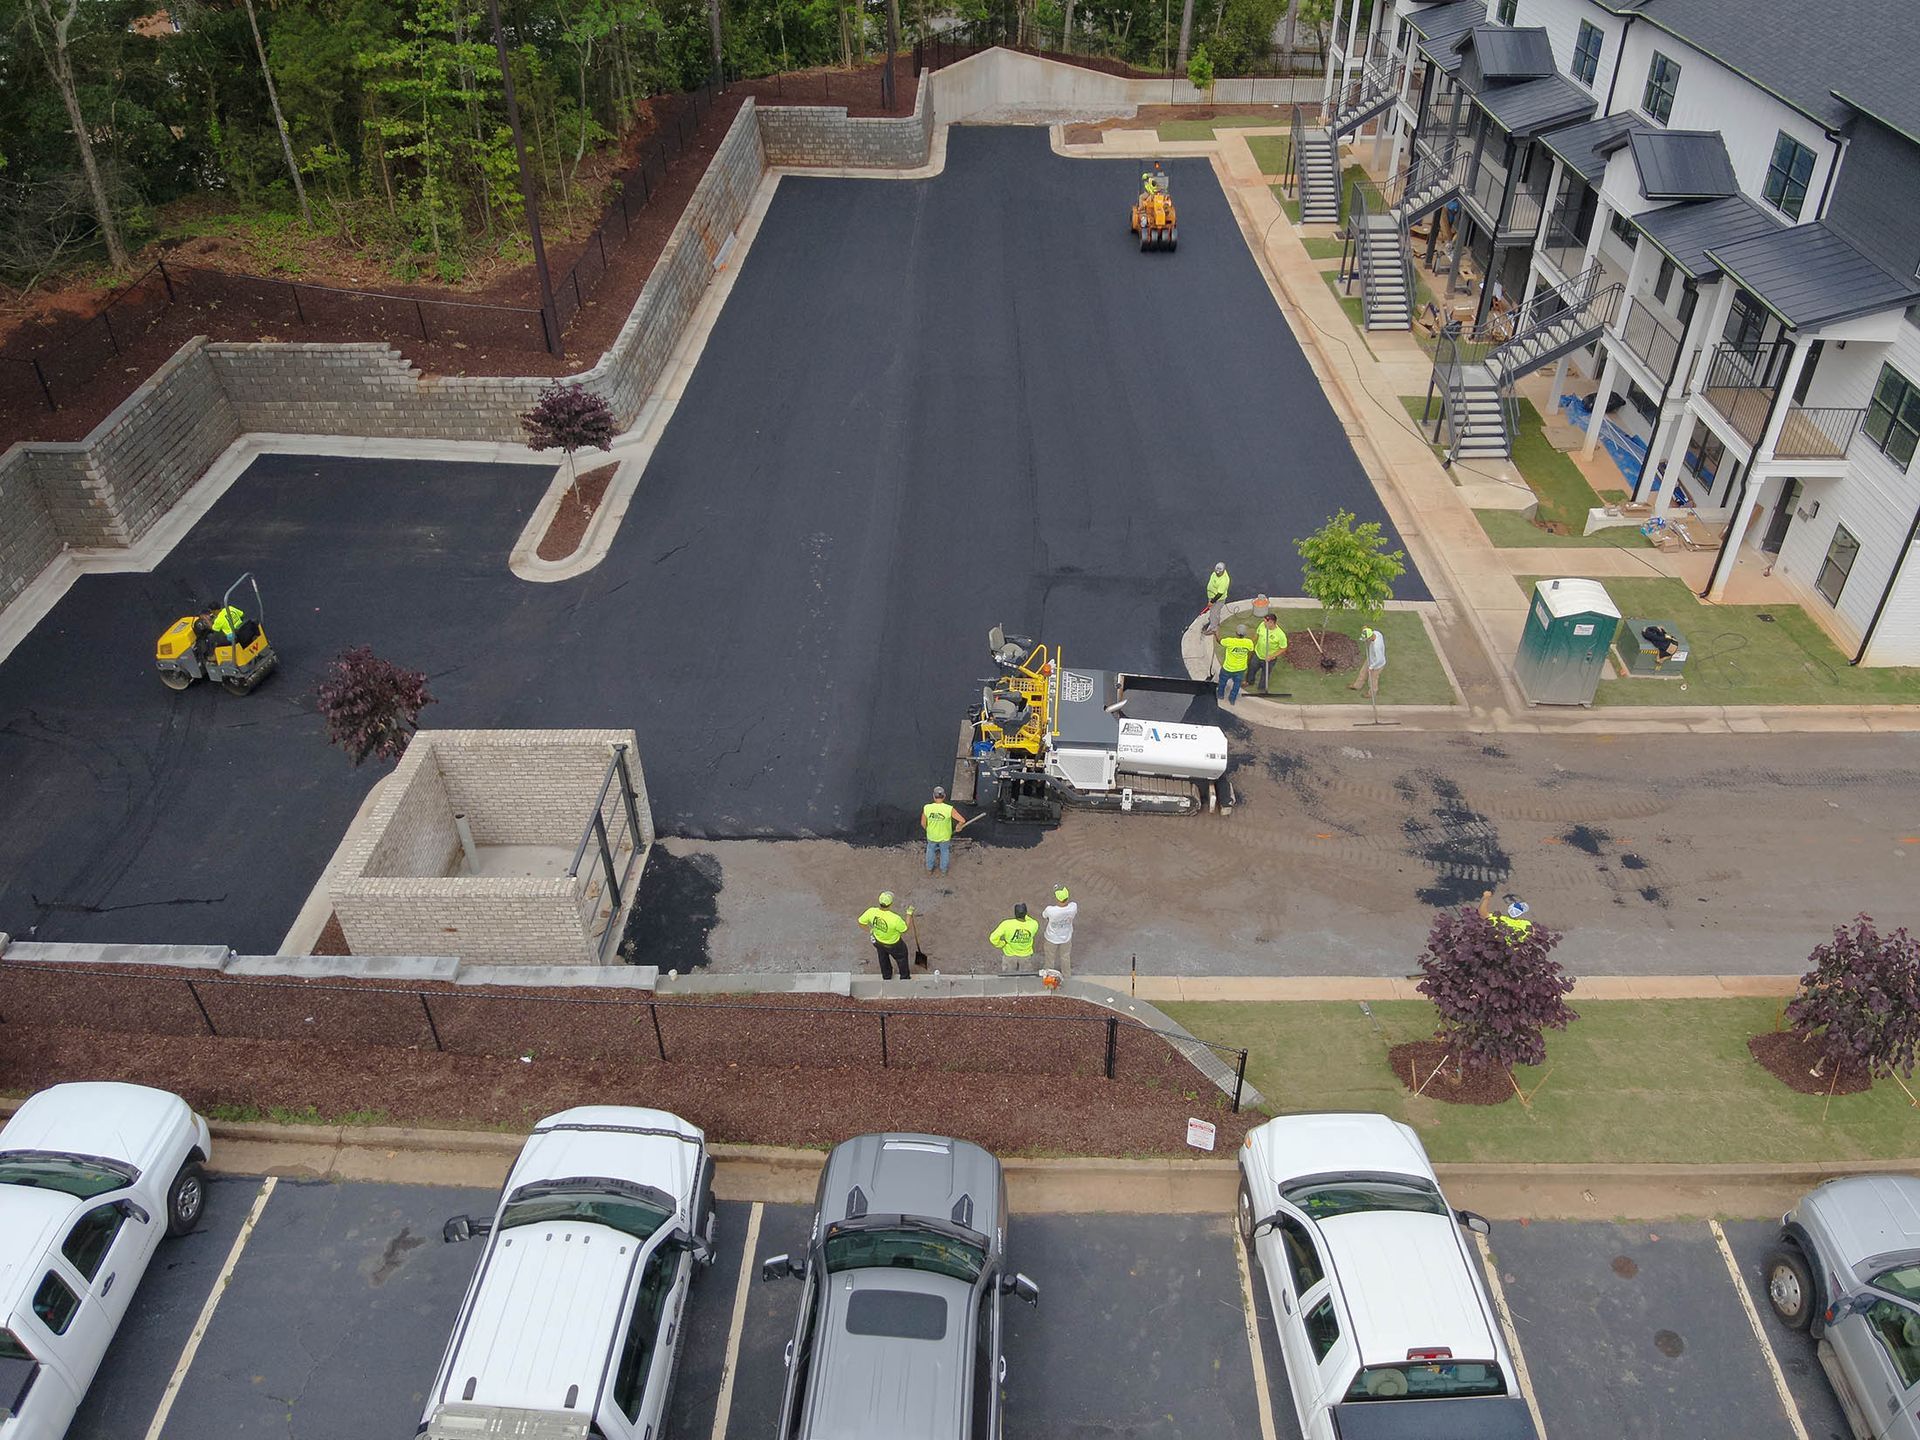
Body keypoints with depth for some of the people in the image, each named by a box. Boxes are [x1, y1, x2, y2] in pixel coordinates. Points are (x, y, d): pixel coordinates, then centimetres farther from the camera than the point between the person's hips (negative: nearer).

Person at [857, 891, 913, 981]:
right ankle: (904, 978, 51)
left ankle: (886, 977, 58)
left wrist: (870, 931, 4)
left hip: (878, 941, 4)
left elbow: (861, 923, -14)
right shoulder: (895, 919, -42)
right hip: (894, 945, -4)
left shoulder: (871, 911, -31)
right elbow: (905, 929, -21)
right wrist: (909, 914, -12)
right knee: (901, 958, 29)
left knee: (883, 959, 33)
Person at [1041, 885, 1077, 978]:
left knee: (1050, 958, 27)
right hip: (1066, 938, 2)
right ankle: (1067, 975, 53)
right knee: (1065, 957, 30)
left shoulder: (1050, 910, -40)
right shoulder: (1073, 907, -33)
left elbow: (1042, 916, -14)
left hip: (1052, 939, -2)